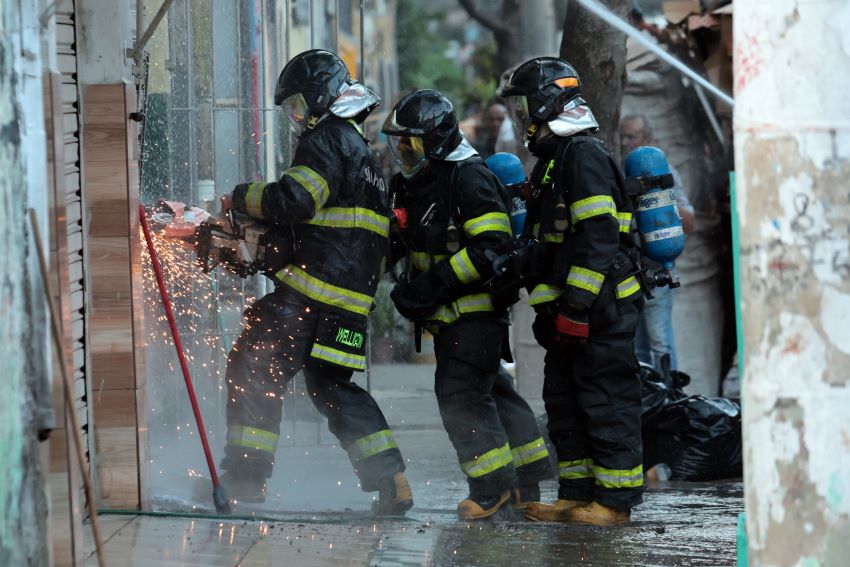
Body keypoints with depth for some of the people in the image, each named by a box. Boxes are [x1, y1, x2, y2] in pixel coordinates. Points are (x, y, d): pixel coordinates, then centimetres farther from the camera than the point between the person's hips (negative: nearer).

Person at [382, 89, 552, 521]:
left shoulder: (469, 178, -15)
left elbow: (492, 247, -23)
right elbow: (395, 242, 25)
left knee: (459, 392, -12)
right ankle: (525, 483, 20)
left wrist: (436, 283, -25)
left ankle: (494, 488, -4)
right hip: (449, 314, 9)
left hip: (477, 307, -9)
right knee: (490, 390, 13)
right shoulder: (408, 185, 14)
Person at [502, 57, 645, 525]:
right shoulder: (550, 162, 20)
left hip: (602, 307, -10)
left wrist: (577, 305, -23)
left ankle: (614, 500, -3)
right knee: (564, 401, 11)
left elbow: (598, 237, -20)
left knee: (606, 403, -6)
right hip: (571, 308, 10)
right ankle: (578, 495, 16)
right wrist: (546, 307, 23)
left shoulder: (584, 155, -12)